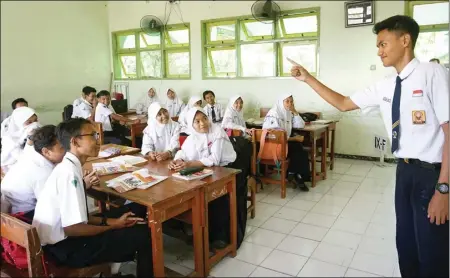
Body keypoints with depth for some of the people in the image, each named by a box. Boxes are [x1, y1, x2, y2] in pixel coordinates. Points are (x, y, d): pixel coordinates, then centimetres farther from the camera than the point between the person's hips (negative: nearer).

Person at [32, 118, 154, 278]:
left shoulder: (68, 167, 4)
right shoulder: (69, 172, -23)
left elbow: (77, 217, 9)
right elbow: (72, 228, -25)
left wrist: (113, 221, 4)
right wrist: (113, 227, -12)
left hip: (63, 238, 9)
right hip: (65, 248, -9)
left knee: (134, 230, 15)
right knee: (143, 235, -9)